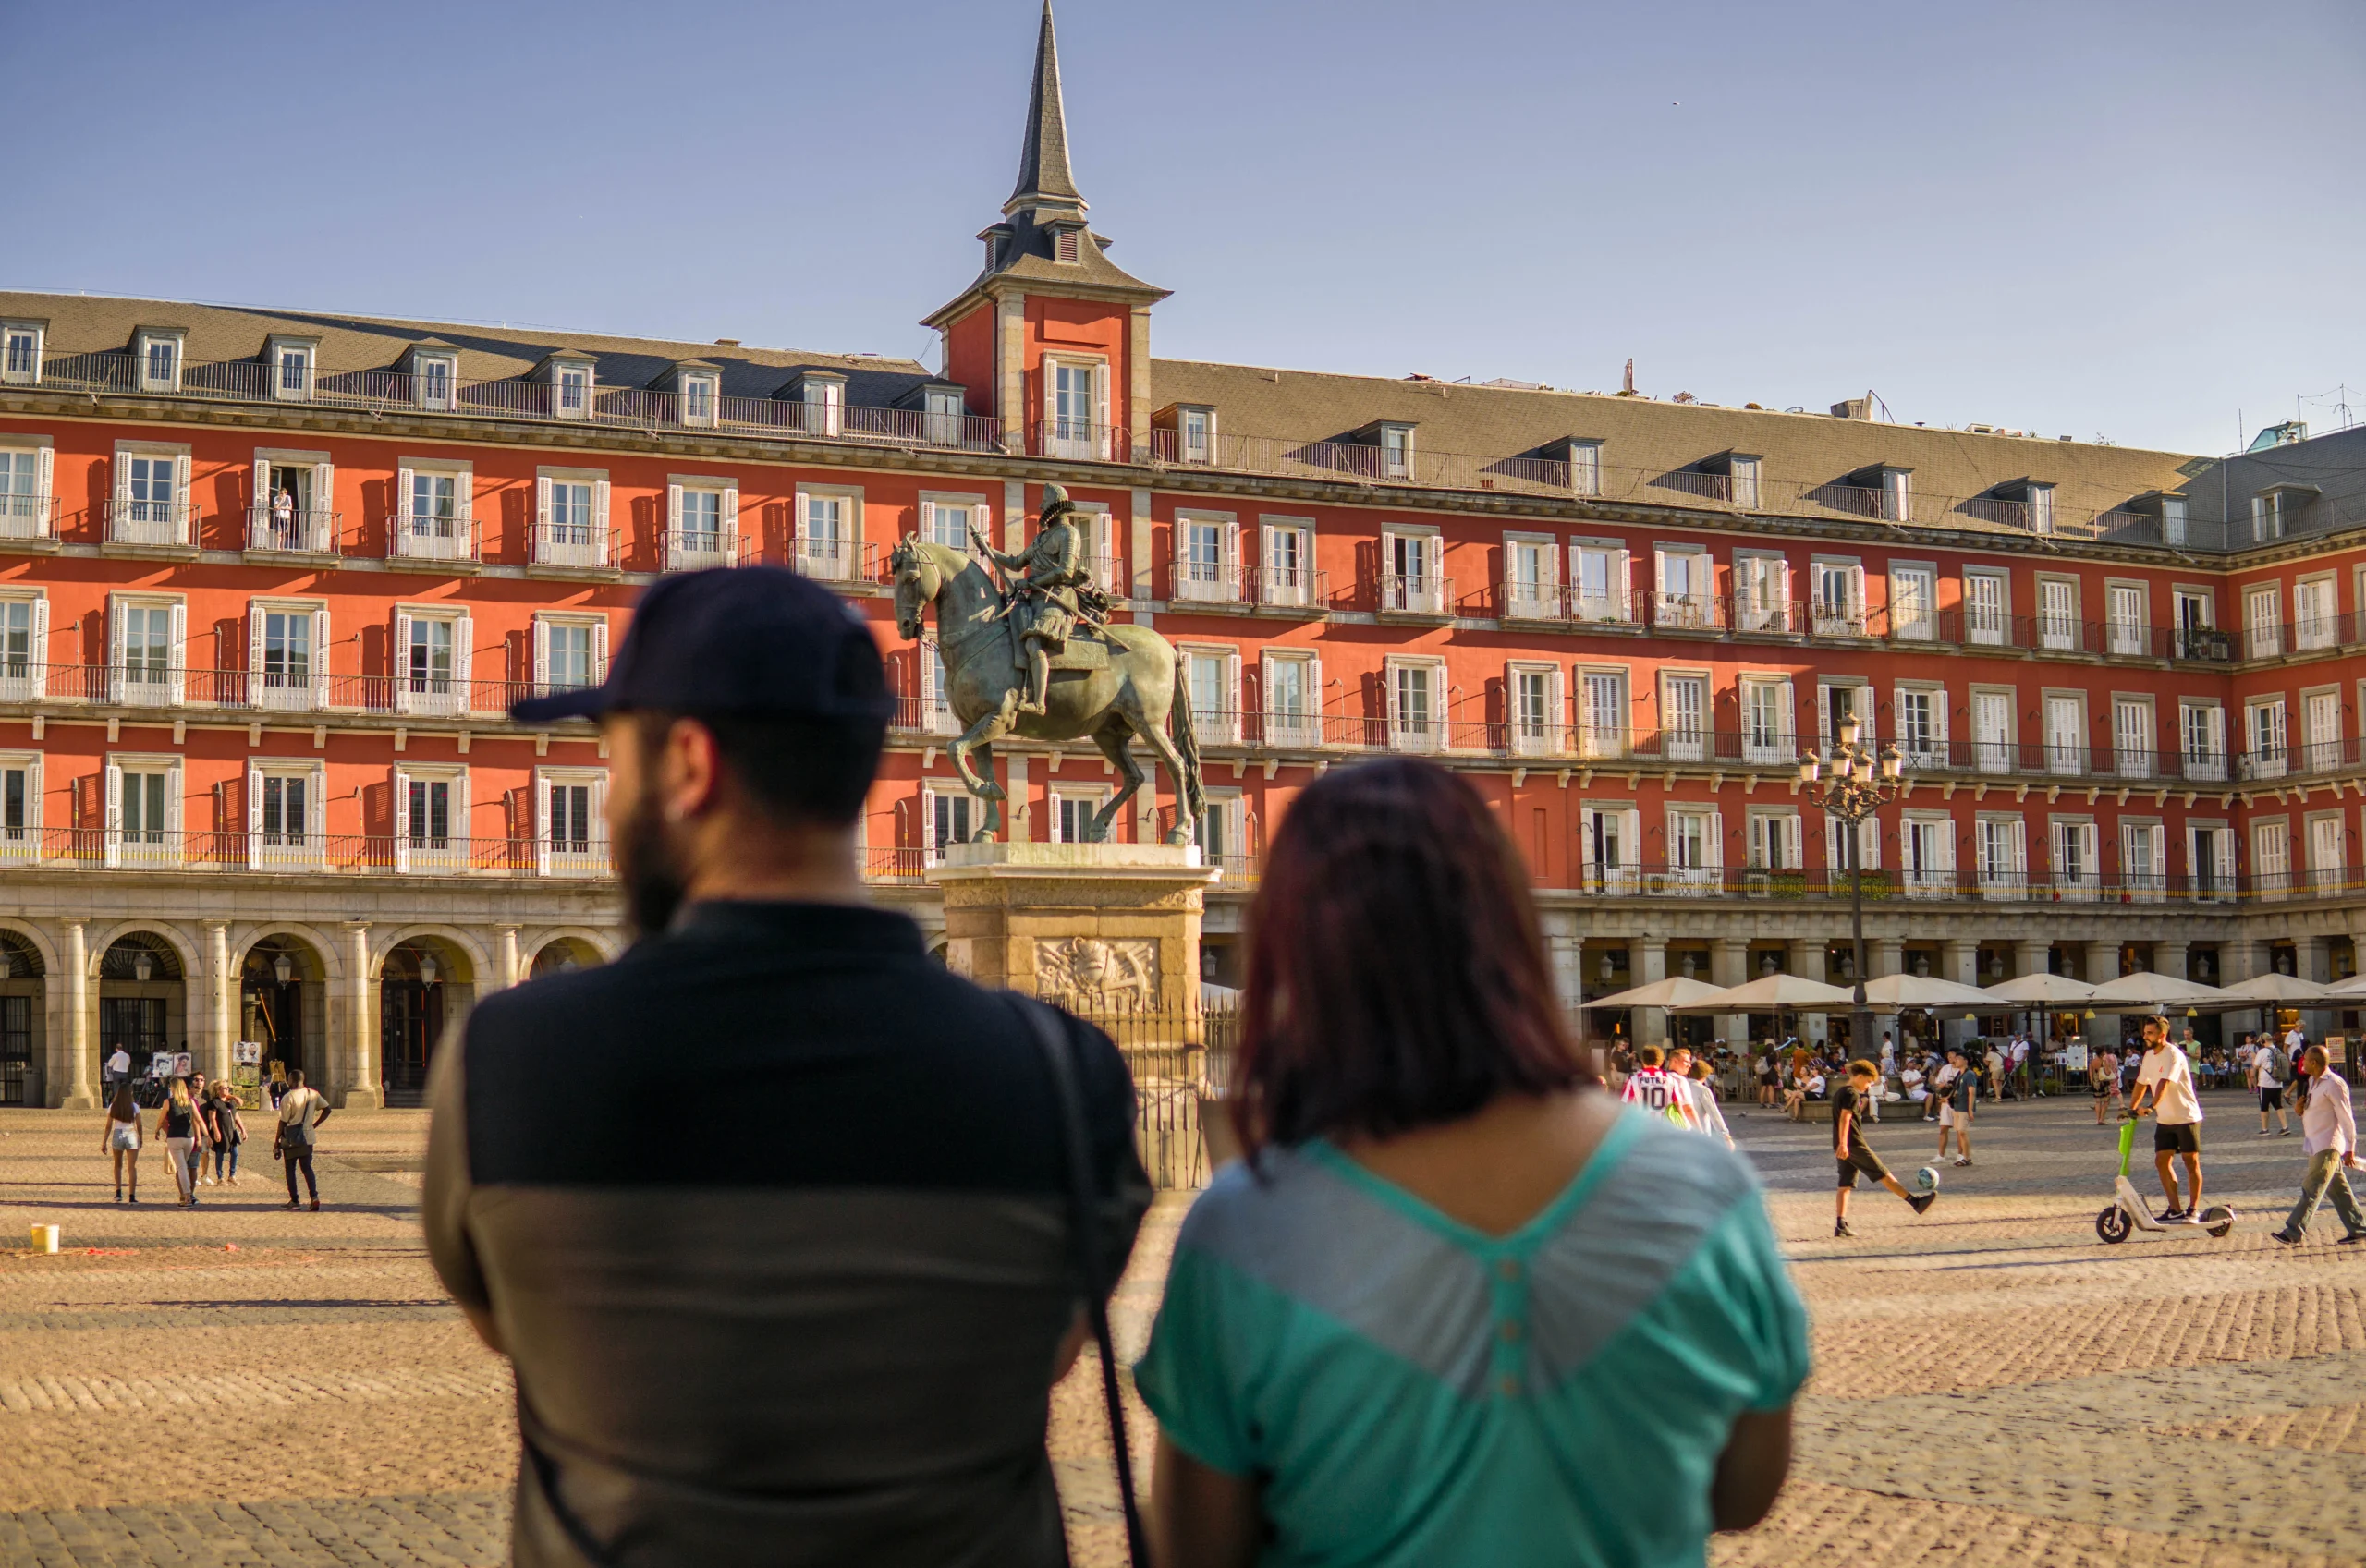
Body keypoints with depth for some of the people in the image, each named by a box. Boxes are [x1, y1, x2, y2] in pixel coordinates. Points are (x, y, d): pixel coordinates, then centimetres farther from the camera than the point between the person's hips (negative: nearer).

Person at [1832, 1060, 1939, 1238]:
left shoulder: (1839, 1092, 19)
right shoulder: (1852, 1094, -10)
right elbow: (1844, 1118, -22)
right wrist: (1843, 1144, -29)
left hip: (1843, 1147, 9)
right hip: (1853, 1143, -9)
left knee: (1845, 1185, 5)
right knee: (1883, 1174, -3)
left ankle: (1840, 1225, -1)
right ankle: (1915, 1201, 2)